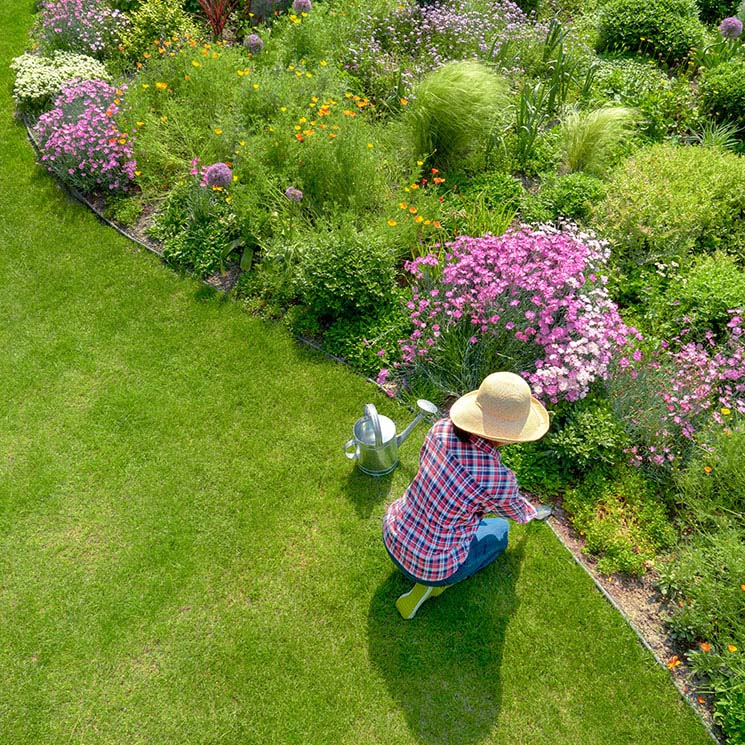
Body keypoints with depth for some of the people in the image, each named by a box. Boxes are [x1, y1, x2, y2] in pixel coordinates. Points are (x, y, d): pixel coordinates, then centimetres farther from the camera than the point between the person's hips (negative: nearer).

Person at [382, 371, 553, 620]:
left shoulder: (441, 429, -17)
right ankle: (432, 583, 10)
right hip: (432, 565, -5)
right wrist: (532, 513, 23)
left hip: (391, 537, 5)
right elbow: (515, 511, -2)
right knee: (500, 529, 23)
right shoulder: (500, 480, -27)